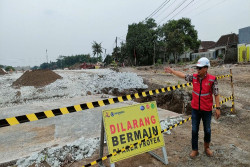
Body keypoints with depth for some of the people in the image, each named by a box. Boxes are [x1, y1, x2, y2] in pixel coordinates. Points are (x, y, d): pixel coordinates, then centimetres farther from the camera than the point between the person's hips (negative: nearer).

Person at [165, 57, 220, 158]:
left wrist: (217, 108, -11)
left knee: (207, 130, 15)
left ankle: (206, 147, 40)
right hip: (195, 109, 2)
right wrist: (172, 71, 9)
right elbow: (183, 75, 9)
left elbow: (216, 94, -10)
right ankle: (194, 150, 24)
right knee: (194, 130, 9)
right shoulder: (194, 77, -4)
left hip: (207, 110, -2)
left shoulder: (212, 79, -13)